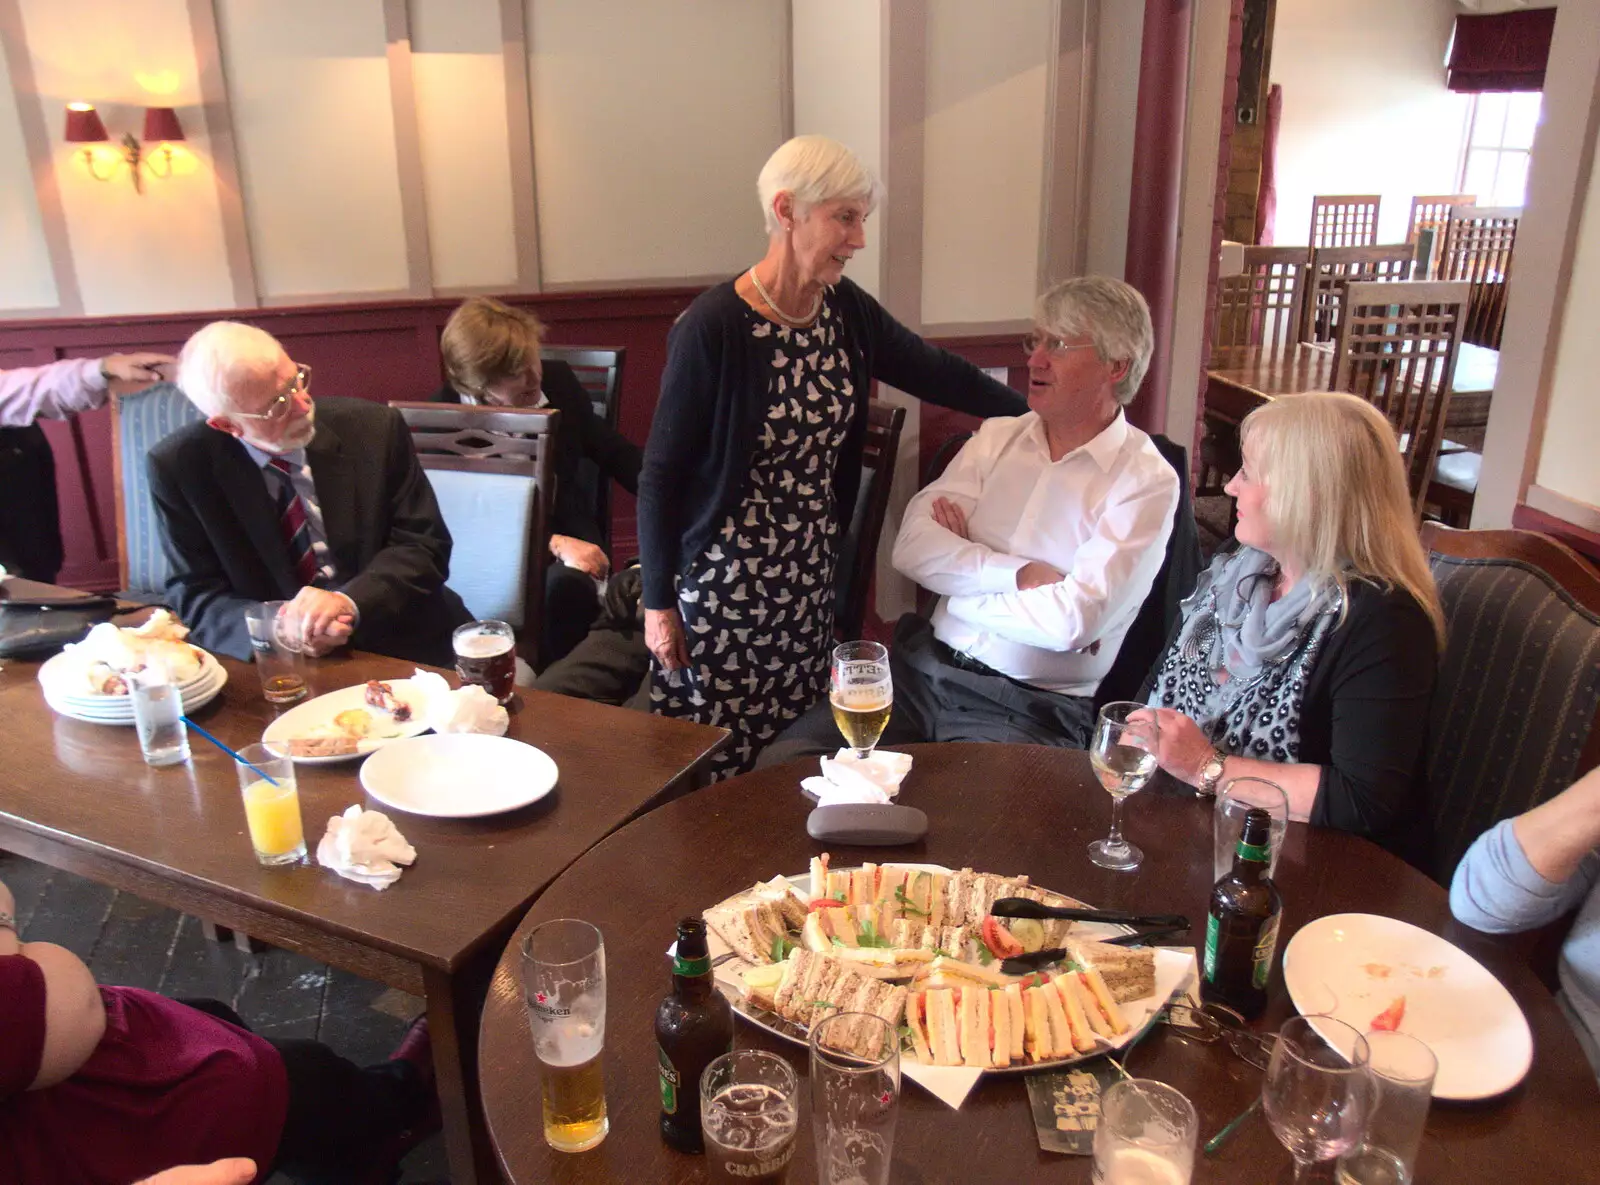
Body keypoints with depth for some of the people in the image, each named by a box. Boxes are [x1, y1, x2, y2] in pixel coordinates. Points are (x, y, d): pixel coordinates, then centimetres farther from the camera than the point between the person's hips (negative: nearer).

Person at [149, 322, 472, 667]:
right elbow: (197, 597, -3)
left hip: (402, 648, 0)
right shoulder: (178, 468, -6)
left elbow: (424, 547, -4)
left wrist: (350, 602, -22)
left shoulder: (374, 428, -6)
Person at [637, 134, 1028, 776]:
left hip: (812, 578, 6)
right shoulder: (713, 326, -17)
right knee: (712, 773, 3)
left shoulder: (847, 309, 1)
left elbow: (938, 373, 13)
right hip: (722, 584, -5)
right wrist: (659, 603, -8)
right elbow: (661, 475, -12)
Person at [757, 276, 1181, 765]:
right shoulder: (998, 436, 10)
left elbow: (1072, 621, -18)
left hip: (1032, 707, -4)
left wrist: (962, 570, -5)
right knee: (783, 761, -11)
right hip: (925, 667, 5)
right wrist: (1020, 574, -14)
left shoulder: (1146, 481, -5)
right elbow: (912, 546, -3)